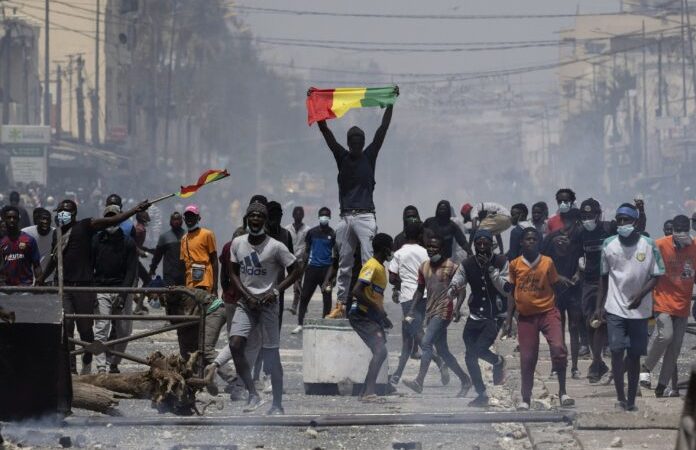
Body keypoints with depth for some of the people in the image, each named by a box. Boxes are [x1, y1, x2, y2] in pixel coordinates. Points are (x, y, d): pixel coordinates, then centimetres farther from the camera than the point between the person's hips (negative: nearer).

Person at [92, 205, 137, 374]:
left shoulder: (128, 243, 5)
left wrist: (123, 293, -12)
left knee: (123, 331, 1)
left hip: (122, 290, 1)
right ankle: (101, 367, -17)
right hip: (101, 291, -1)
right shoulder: (96, 240, 7)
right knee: (101, 328, -12)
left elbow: (131, 271, 0)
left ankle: (114, 363, 16)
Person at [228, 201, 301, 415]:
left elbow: (296, 270, -3)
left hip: (267, 303, -3)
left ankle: (277, 405, 7)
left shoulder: (275, 247, -9)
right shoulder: (238, 243, 3)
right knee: (235, 345, -15)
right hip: (245, 302, 3)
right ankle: (252, 394, -3)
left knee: (272, 355, -1)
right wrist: (247, 296, -6)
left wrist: (276, 291, -12)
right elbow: (234, 273, 9)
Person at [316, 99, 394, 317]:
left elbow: (383, 129, 4)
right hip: (346, 216, 3)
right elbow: (325, 131, 8)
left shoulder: (369, 156, 7)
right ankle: (341, 302, 8)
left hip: (365, 215, -3)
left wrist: (391, 103, 0)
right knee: (344, 262, 6)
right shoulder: (342, 157, 11)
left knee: (369, 260, -12)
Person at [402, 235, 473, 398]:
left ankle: (419, 382, -25)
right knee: (442, 351, 10)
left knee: (426, 343, -20)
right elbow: (420, 291, 19)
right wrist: (411, 313, 14)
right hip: (431, 312, 8)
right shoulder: (424, 267, 13)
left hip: (443, 311, -8)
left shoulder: (451, 267, -7)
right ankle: (465, 380, 20)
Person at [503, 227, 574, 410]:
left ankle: (562, 392, -10)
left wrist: (562, 281, -10)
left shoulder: (547, 262, -1)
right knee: (527, 359, 3)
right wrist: (508, 320, 8)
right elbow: (512, 293, 10)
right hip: (526, 316, 2)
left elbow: (555, 285, 10)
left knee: (558, 347, -21)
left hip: (547, 312, -2)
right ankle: (525, 399, 16)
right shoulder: (515, 264, 3)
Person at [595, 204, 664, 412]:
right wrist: (599, 306, 8)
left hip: (639, 309, -1)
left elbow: (656, 276, -2)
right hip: (615, 307, 1)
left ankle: (631, 400, 11)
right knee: (617, 351, -9)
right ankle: (620, 397, -3)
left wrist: (641, 294, -17)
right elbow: (604, 276, 10)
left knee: (635, 355, 4)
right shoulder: (609, 244, 2)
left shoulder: (648, 245, -5)